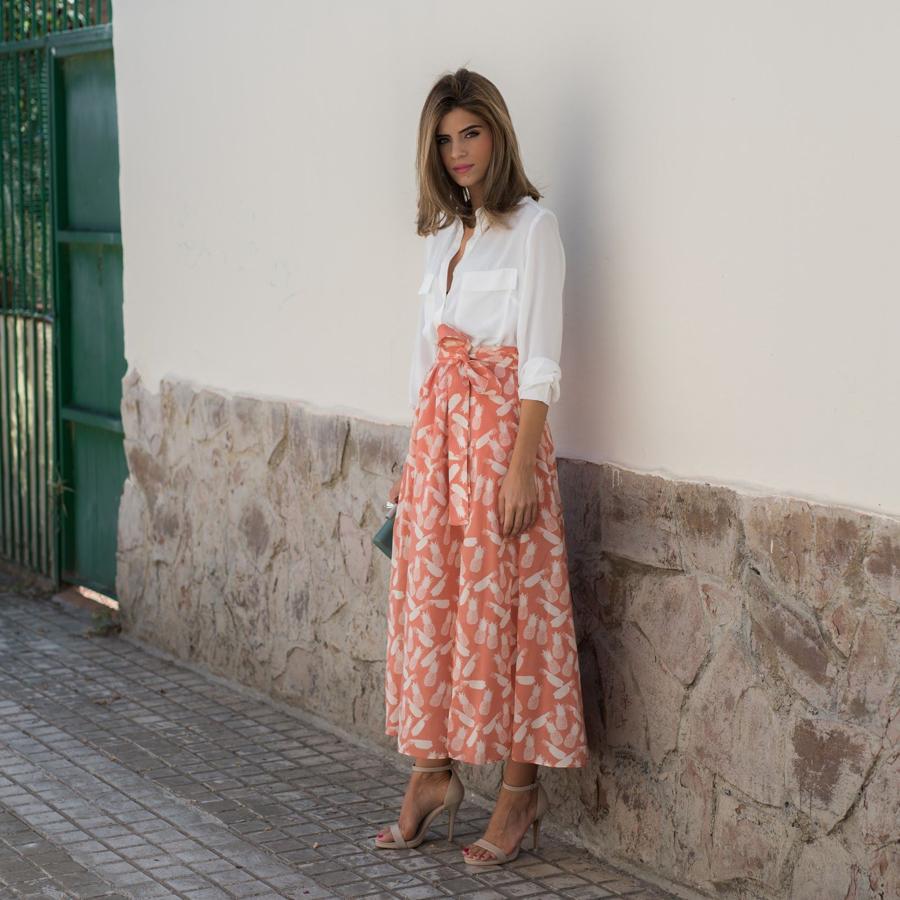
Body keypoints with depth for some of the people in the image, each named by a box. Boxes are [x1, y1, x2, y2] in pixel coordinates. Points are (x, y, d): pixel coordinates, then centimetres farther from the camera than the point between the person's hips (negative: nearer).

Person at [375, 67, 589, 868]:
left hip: (500, 434, -7)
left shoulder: (531, 226, -7)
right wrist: (414, 459, 16)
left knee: (500, 610, -3)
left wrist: (520, 468, -18)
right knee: (427, 602, 9)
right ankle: (434, 772, 20)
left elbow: (540, 359, -12)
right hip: (438, 435, 7)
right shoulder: (444, 233, 14)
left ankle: (521, 788, 8)